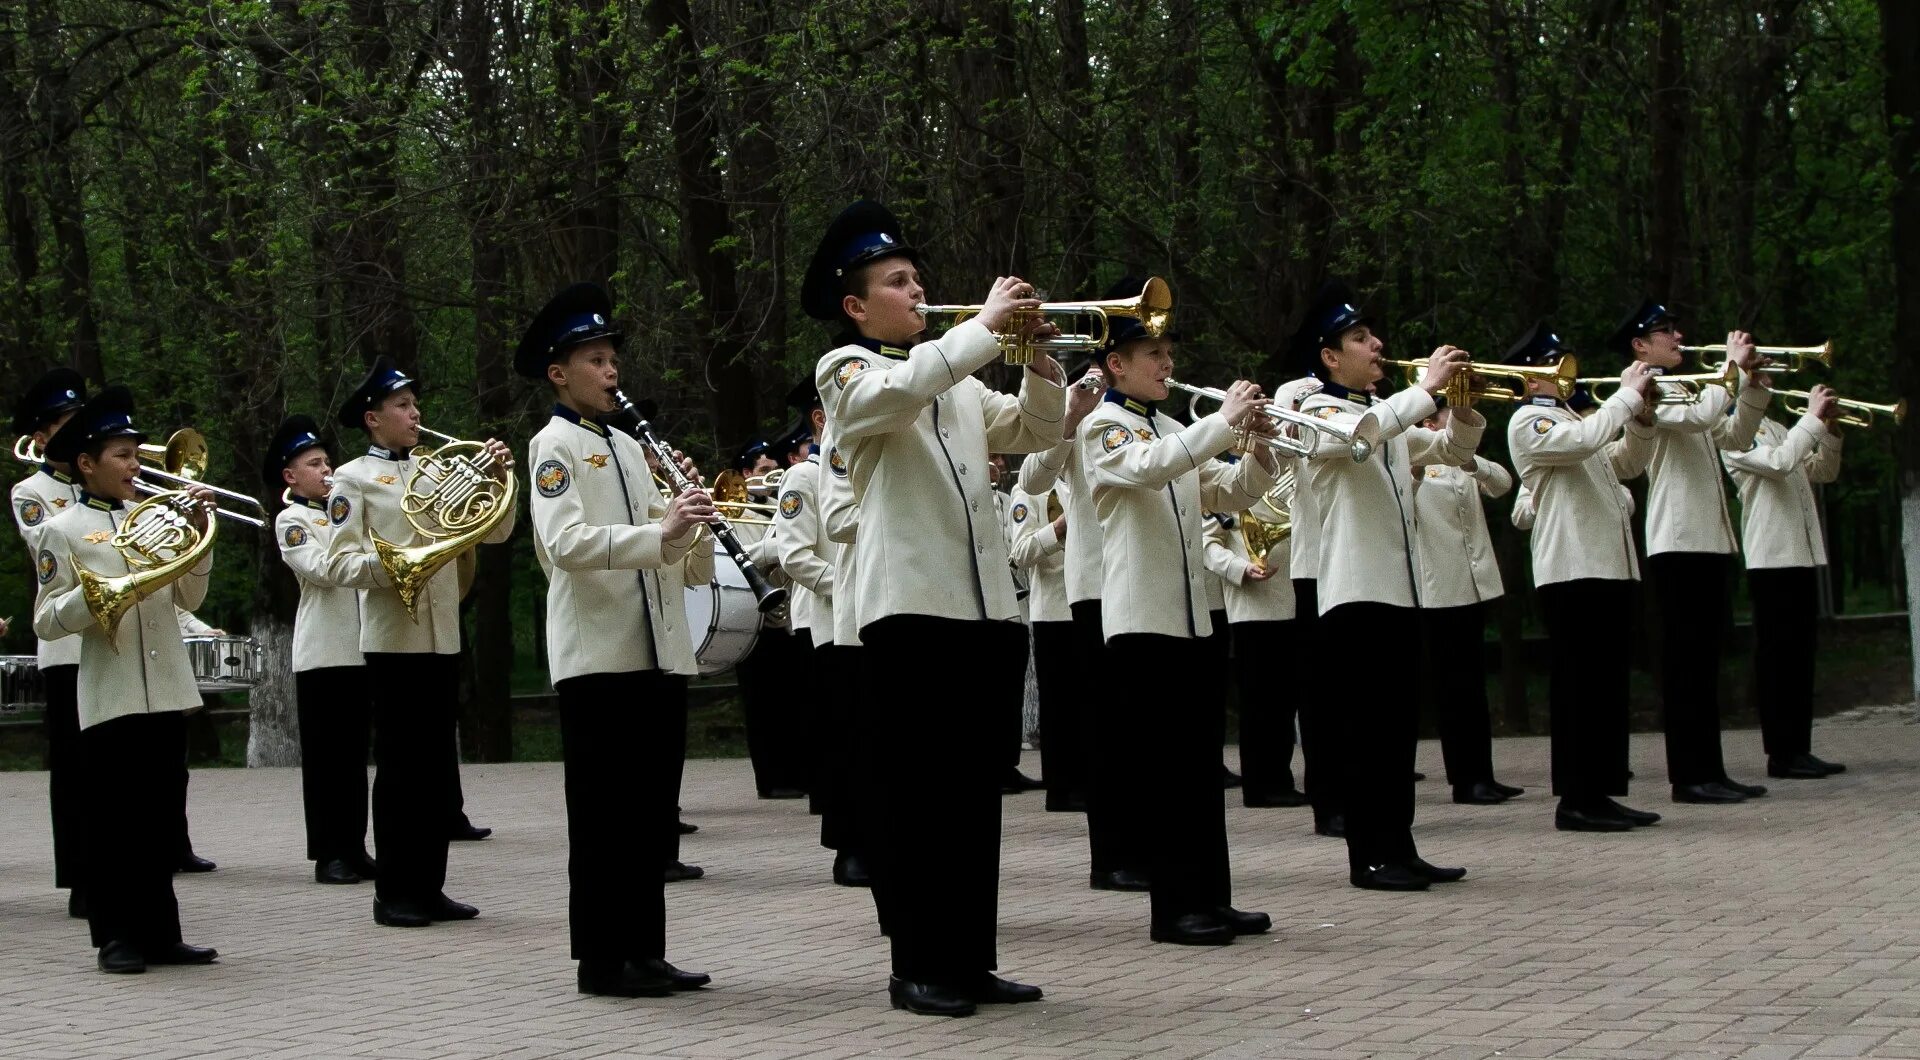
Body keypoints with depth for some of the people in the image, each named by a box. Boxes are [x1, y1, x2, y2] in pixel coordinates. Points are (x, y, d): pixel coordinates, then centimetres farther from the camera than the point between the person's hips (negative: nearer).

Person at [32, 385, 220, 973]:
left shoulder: (156, 517, 12)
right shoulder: (62, 531, -1)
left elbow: (189, 598, 9)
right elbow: (46, 622, -4)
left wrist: (197, 534, -2)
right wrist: (95, 594, -21)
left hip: (168, 692, 5)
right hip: (110, 698, -5)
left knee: (161, 819, 8)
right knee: (114, 822, 0)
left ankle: (160, 932, 15)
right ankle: (116, 937, 7)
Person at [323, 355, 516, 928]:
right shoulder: (352, 478, 0)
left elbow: (494, 532, 13)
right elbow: (338, 564, -7)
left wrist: (498, 480, -3)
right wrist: (384, 563, -25)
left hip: (442, 637, 6)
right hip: (392, 638, -6)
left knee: (438, 767, 7)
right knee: (399, 767, -3)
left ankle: (429, 886, 13)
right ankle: (393, 892, 3)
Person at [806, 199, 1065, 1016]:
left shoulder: (958, 382, 23)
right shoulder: (847, 371, 1)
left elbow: (1033, 432, 17)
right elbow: (900, 391, -21)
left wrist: (1039, 360, 1)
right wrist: (986, 325, -19)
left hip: (986, 604, 7)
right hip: (910, 605, -7)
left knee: (975, 790, 8)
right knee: (916, 789, -4)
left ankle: (970, 959, 14)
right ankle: (918, 967, 1)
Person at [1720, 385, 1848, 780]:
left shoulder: (1778, 431, 20)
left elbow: (1823, 472, 20)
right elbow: (1779, 462, -23)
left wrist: (1829, 429, 5)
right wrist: (1813, 417, -15)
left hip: (1801, 554, 9)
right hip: (1770, 557, -9)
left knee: (1799, 655, 9)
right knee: (1777, 654, -6)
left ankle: (1799, 749, 13)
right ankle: (1781, 753, -4)